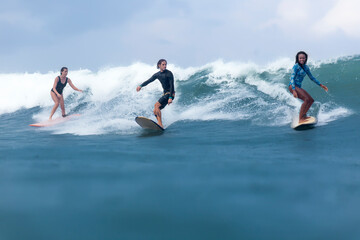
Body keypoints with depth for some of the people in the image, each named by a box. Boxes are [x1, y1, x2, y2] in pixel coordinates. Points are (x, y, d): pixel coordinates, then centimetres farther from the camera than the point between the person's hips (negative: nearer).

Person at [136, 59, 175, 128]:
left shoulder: (169, 73, -11)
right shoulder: (157, 74, 9)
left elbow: (172, 86, -17)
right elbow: (149, 81, 10)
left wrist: (170, 98, -24)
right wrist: (141, 85, -7)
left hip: (170, 94, -8)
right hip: (165, 94, 8)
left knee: (157, 105, -22)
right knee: (155, 111, 3)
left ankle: (160, 124, -26)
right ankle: (160, 125, 3)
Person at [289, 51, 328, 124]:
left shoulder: (306, 67, 12)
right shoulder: (296, 66, -11)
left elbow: (311, 77, 24)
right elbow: (292, 78, -18)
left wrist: (320, 85, 24)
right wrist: (294, 90, -29)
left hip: (298, 87, 9)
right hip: (292, 86, -9)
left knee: (311, 100, 9)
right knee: (307, 99, -23)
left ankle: (303, 116, 16)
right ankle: (300, 119, -24)